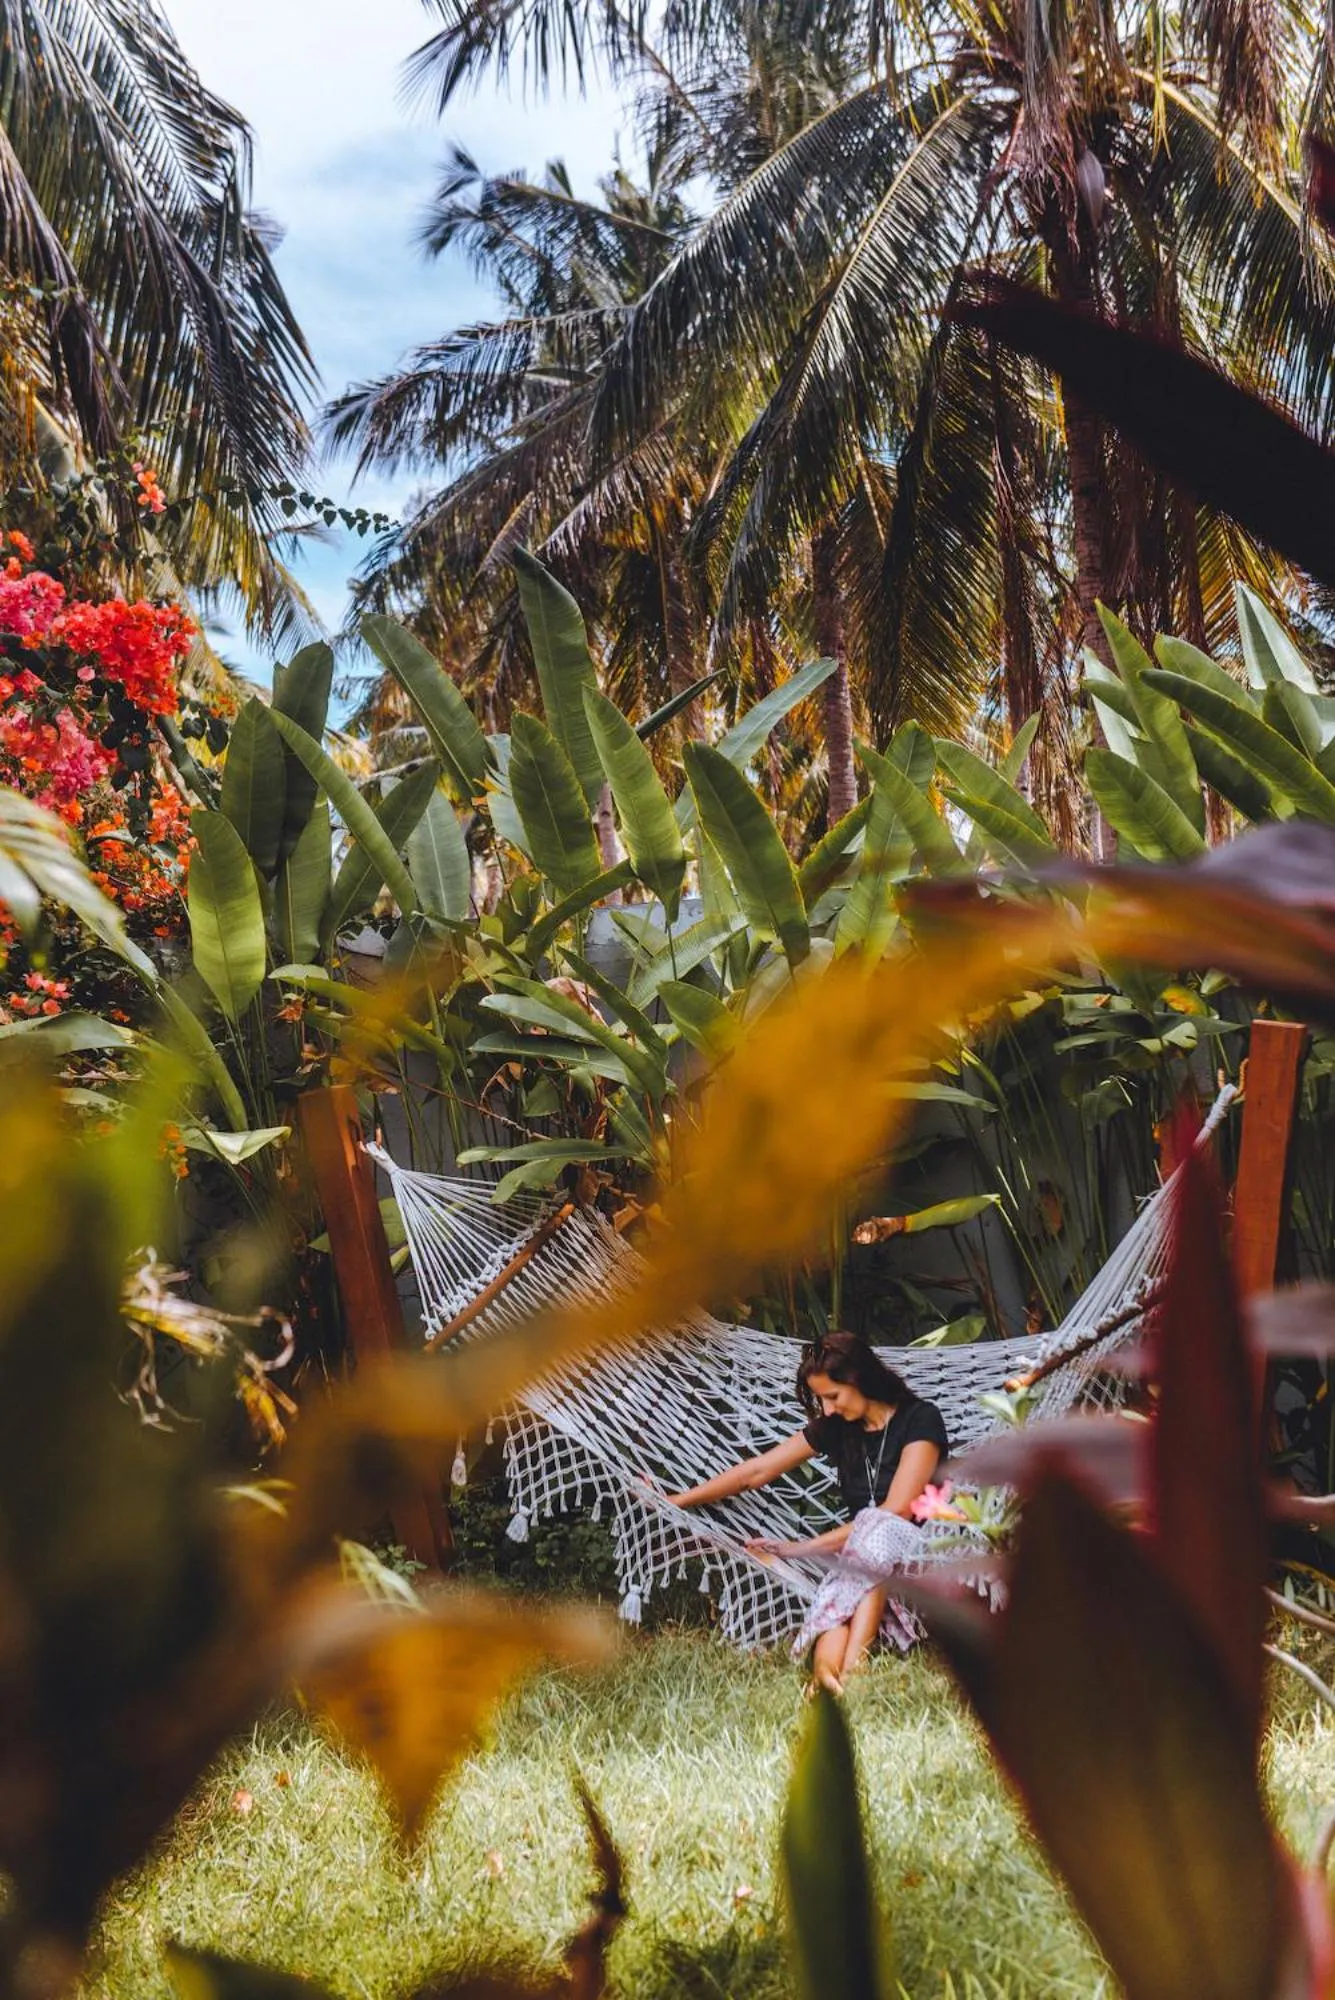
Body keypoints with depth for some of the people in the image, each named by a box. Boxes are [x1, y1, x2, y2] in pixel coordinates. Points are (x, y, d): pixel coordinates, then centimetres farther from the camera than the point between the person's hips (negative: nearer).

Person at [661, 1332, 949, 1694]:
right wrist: (675, 1501, 16)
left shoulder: (920, 1420, -6)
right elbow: (755, 1471, 17)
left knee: (874, 1527, -39)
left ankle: (851, 1667, -52)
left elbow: (896, 1511, -15)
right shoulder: (834, 1427, 11)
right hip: (861, 1562, 4)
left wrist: (800, 1549, -15)